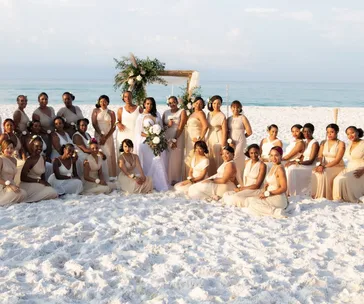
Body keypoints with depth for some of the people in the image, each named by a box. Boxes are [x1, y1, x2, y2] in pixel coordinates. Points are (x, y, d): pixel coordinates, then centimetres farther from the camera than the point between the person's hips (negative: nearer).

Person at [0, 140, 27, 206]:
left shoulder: (14, 160, 16)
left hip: (10, 186, 7)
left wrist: (13, 186, -2)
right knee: (19, 193, -30)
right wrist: (10, 185, -22)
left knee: (23, 193, -22)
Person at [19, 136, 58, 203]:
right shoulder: (29, 160, -14)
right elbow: (23, 177, -17)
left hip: (37, 185, 8)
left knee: (54, 193, -10)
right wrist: (39, 181, -16)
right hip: (28, 185, -8)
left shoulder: (43, 158, 10)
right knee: (52, 192, -21)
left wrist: (45, 182, -4)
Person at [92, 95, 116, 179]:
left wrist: (106, 137, -9)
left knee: (110, 155, -3)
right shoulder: (96, 111, 7)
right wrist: (101, 135, -12)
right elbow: (94, 124, -1)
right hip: (98, 136, -1)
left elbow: (113, 127, 1)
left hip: (108, 136, 1)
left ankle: (110, 176, 1)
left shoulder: (111, 113, 7)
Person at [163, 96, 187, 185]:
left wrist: (174, 140, -14)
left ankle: (175, 180, 6)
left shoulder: (182, 112, -1)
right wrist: (167, 125, -9)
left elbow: (181, 127, -8)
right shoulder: (166, 113, 12)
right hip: (166, 139, 4)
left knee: (176, 159, -2)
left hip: (178, 138, -3)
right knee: (166, 159, 2)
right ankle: (167, 180, 10)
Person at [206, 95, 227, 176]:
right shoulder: (209, 114, 9)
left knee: (218, 161, -2)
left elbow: (224, 132, -12)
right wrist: (206, 141, 14)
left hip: (218, 140, -6)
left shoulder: (222, 116, -10)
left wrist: (223, 146, -15)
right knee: (210, 162, 8)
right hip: (210, 139, 6)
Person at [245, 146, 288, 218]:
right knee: (248, 200, 9)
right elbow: (267, 183, 17)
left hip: (278, 199, -10)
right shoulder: (273, 167, 11)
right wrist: (263, 191, -4)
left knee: (251, 202, -13)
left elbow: (284, 188, -20)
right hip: (271, 198, 10)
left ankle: (275, 212, -16)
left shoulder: (280, 169, -17)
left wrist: (267, 193, -18)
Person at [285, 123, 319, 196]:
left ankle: (292, 193, -23)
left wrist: (297, 162, -23)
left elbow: (311, 161, -14)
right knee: (287, 168, -18)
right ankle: (286, 192, -20)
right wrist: (294, 161, -6)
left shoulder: (314, 143, -8)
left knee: (292, 170, -30)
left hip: (310, 167, -7)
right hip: (302, 165, 7)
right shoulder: (304, 142, 16)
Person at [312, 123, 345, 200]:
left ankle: (326, 196, -25)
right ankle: (316, 195, -22)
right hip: (325, 167, 4)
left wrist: (324, 167, -25)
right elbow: (320, 156, 3)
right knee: (315, 173, -27)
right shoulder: (323, 143, 12)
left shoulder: (341, 144, -5)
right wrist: (319, 164, -20)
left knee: (324, 174, -33)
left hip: (337, 167, -4)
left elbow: (337, 160, -14)